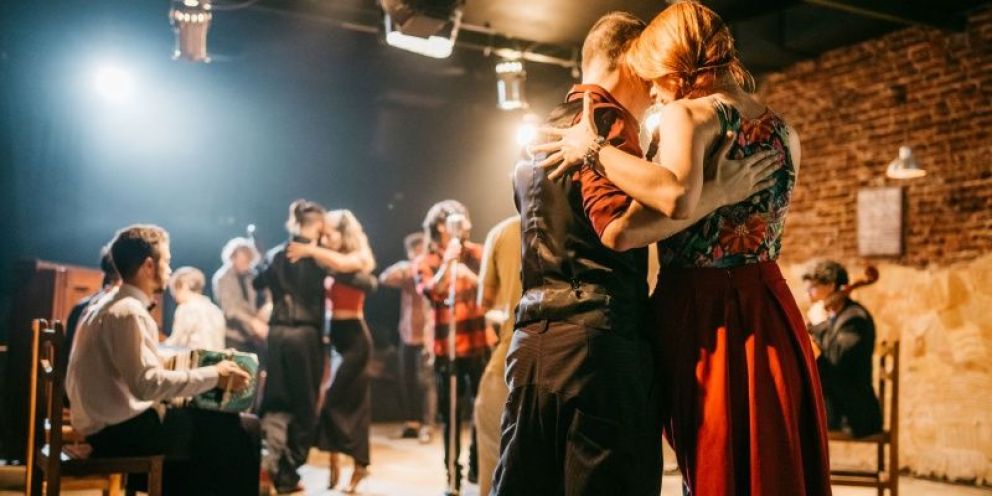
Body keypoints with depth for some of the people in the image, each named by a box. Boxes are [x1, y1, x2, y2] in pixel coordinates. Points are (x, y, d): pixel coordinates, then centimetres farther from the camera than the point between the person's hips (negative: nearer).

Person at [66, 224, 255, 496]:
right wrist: (213, 375, -20)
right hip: (124, 429, -10)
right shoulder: (129, 312, -18)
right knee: (233, 435, -9)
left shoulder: (112, 306, 13)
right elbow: (146, 384, -26)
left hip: (113, 423, 10)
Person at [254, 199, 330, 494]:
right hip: (305, 333, -4)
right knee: (304, 406, 7)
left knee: (276, 402, 12)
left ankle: (270, 459, -9)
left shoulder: (276, 253, 8)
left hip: (278, 333, 4)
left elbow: (257, 283, 26)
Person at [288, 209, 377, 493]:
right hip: (335, 335, 7)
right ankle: (359, 465, 17)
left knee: (333, 399, -11)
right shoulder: (330, 267, 10)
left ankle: (335, 462, 0)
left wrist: (310, 251, -26)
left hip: (354, 337, -6)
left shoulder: (359, 259, -7)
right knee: (352, 402, 10)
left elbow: (341, 263, -29)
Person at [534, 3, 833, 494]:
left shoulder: (687, 113, -11)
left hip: (701, 311, -6)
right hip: (771, 312, 7)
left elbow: (676, 197, -31)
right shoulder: (784, 131, 11)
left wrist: (594, 149, -19)